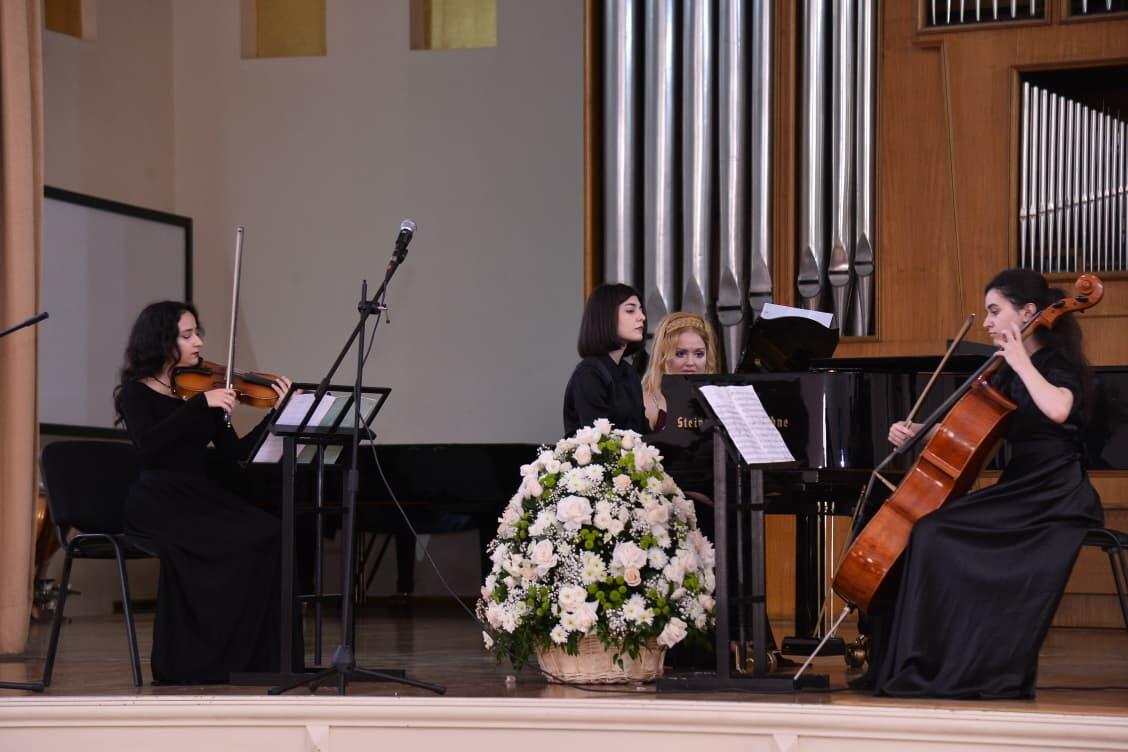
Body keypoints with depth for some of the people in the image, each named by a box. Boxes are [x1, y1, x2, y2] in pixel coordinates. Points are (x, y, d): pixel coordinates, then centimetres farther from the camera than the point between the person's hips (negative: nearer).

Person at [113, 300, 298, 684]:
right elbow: (149, 446, -20)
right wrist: (201, 403, -24)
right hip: (157, 500, -5)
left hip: (203, 496, 5)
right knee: (238, 544, -32)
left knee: (269, 534, -23)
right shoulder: (136, 393, 0)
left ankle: (258, 656, -19)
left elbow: (233, 451, 8)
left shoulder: (201, 388, 15)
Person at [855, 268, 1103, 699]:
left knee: (933, 534, -23)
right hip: (1019, 494, 9)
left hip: (1055, 502, -9)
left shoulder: (1058, 366, -9)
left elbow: (1057, 410, -33)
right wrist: (917, 433, 1)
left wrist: (1020, 360, -22)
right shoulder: (1008, 376, 17)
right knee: (920, 531, -3)